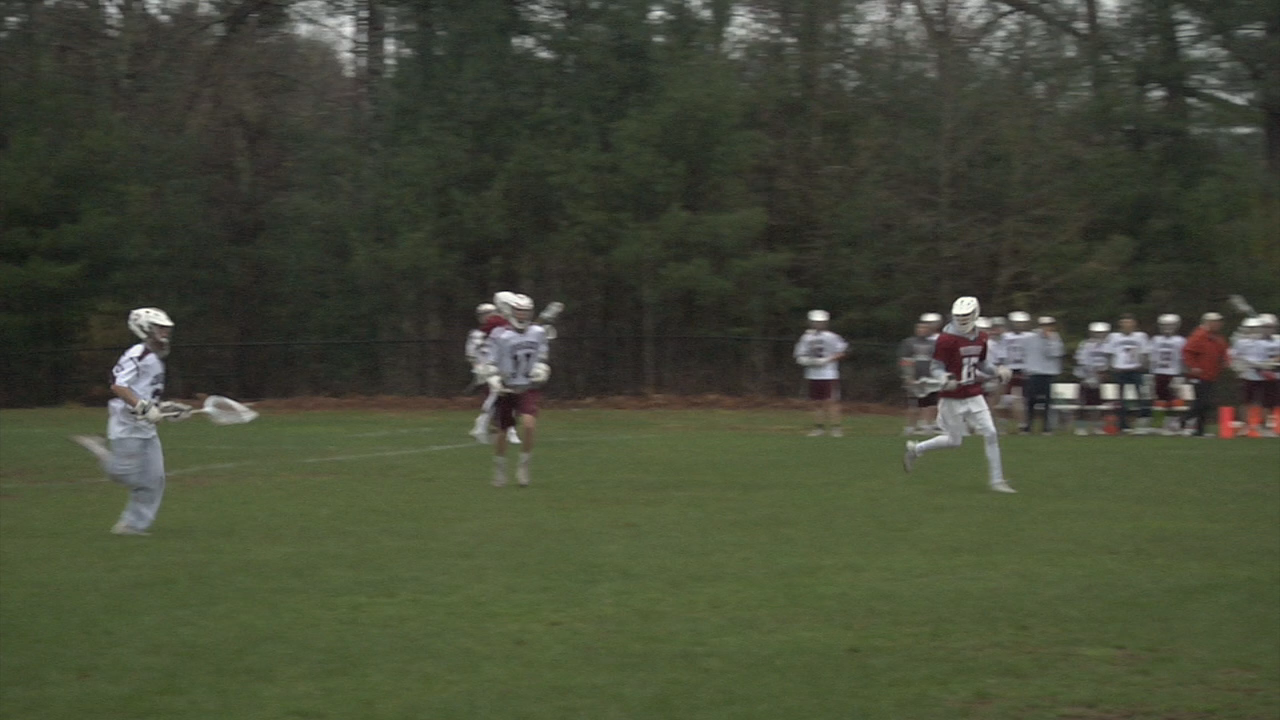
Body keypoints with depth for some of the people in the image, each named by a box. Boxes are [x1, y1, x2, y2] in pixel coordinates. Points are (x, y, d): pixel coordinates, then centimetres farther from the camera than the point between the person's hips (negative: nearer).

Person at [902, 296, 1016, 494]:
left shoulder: (981, 338, 5)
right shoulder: (947, 339, -15)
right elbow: (937, 369, -11)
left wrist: (997, 371, 2)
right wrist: (944, 380, -32)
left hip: (974, 396, 6)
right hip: (952, 398, -5)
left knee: (990, 434, -3)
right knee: (954, 440, 2)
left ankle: (996, 481, 4)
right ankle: (915, 449, 25)